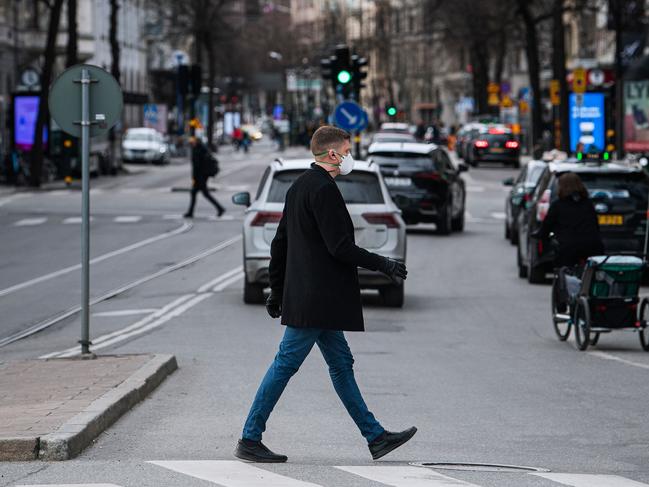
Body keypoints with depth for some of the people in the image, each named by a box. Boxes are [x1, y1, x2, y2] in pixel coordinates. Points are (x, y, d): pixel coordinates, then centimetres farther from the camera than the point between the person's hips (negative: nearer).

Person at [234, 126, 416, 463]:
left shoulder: (299, 186, 15)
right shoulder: (323, 189, -16)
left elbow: (279, 244, 18)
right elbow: (340, 247, -21)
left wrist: (277, 292, 22)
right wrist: (384, 265, -13)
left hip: (307, 296, 11)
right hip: (317, 299, -11)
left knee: (341, 363, 12)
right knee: (286, 364, -6)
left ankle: (375, 436, 17)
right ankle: (249, 441, -2)